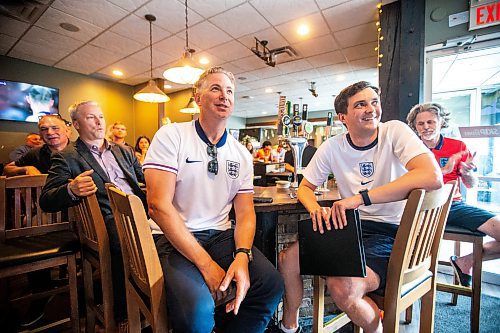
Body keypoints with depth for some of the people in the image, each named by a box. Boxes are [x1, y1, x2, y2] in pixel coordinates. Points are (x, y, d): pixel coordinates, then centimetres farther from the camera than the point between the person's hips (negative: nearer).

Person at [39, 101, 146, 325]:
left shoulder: (124, 152, 24)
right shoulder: (66, 158, 10)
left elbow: (146, 179, 26)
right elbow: (46, 202, 0)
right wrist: (72, 190, -22)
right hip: (109, 219, -4)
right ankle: (123, 314, -8)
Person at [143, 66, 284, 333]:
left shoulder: (241, 155, 7)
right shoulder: (170, 136, -6)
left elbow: (245, 212, 4)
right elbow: (159, 204, -16)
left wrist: (242, 256, -17)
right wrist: (206, 263, -19)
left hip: (221, 235, 5)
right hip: (173, 238, -4)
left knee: (272, 285, -14)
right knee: (198, 309, -29)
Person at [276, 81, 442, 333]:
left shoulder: (394, 131, -9)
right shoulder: (332, 147, 0)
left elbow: (433, 177, -25)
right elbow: (305, 187, 7)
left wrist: (360, 198, -31)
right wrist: (316, 209, -17)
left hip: (391, 232, -4)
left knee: (342, 288, -28)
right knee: (288, 258, -9)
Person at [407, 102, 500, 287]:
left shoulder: (458, 147, 9)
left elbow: (471, 185, 12)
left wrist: (468, 172, -11)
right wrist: (444, 170, -15)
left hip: (454, 205, 4)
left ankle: (466, 262, 12)